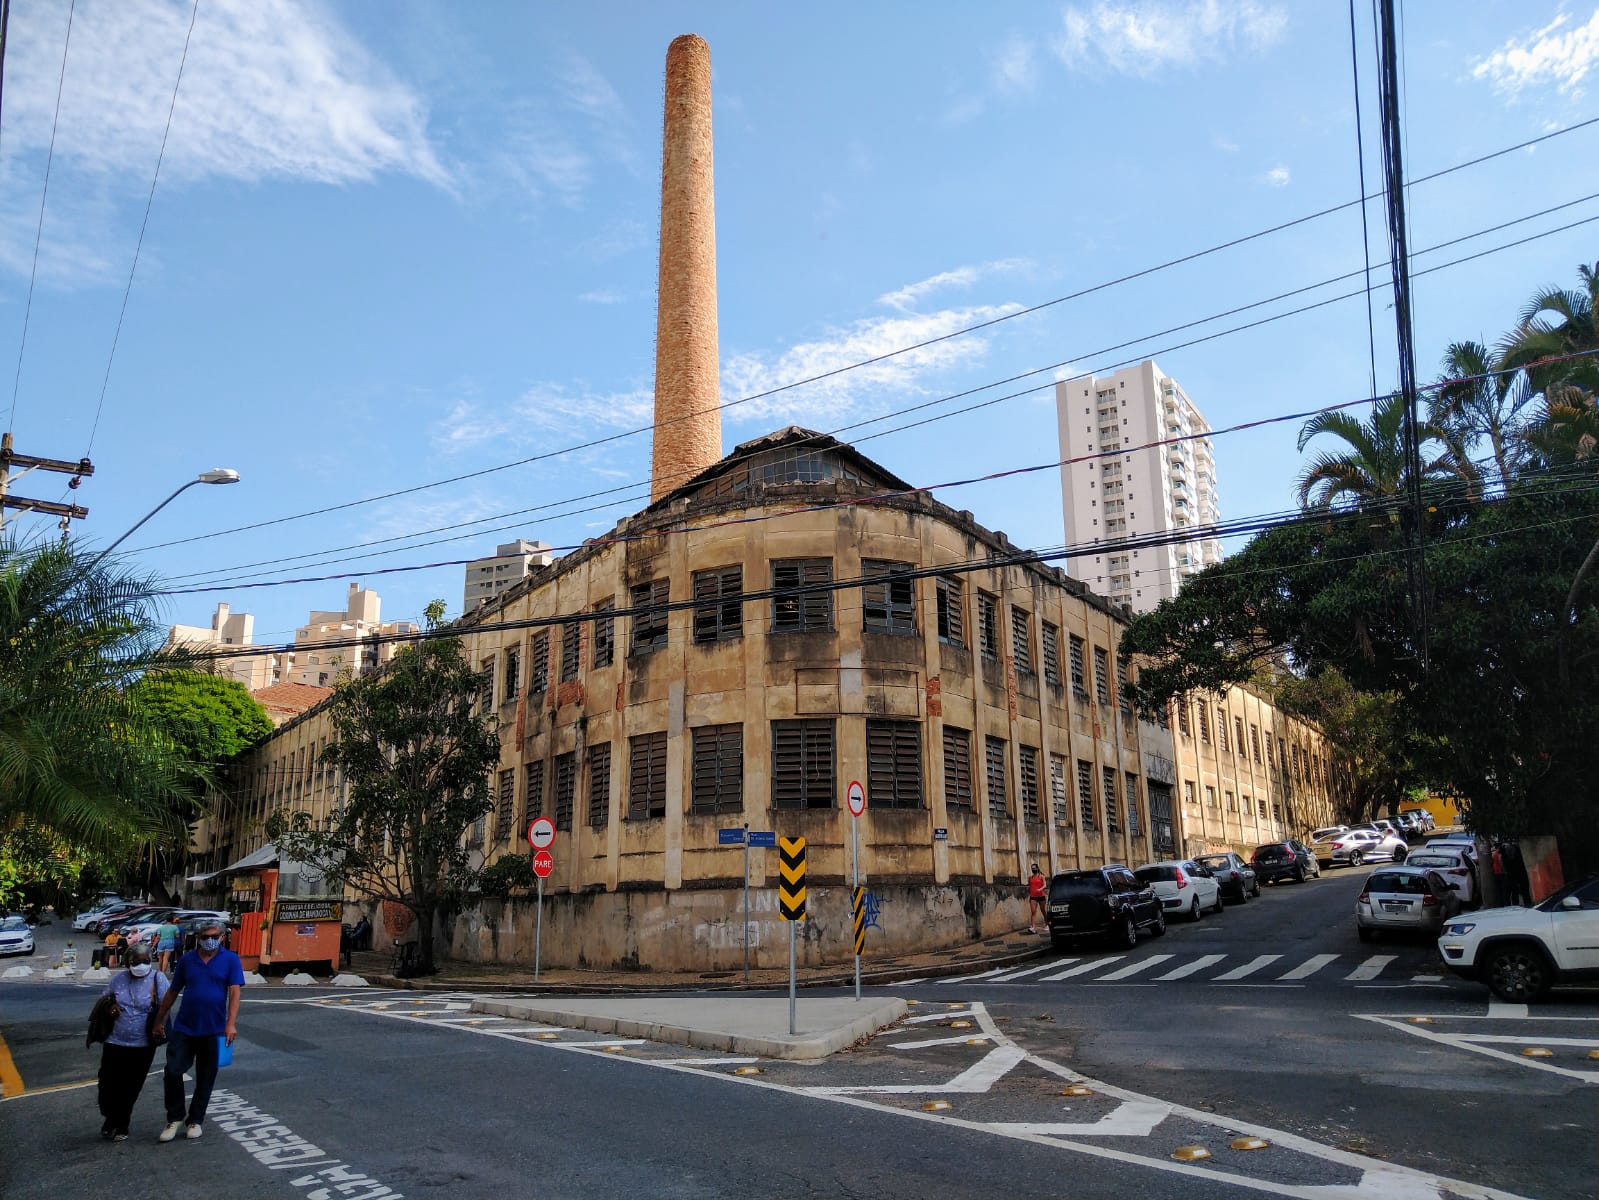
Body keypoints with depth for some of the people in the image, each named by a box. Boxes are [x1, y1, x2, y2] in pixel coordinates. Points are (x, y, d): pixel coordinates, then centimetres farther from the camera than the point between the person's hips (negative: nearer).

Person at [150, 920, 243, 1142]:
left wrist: (231, 1023, -20)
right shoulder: (187, 960, 4)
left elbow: (234, 993, -10)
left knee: (205, 1078, 8)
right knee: (172, 1072, -6)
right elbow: (173, 992, 13)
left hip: (213, 1030, -2)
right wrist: (159, 1020, 14)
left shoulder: (231, 960, -4)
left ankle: (195, 1121, 24)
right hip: (184, 1028, 2)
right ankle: (175, 1118, 14)